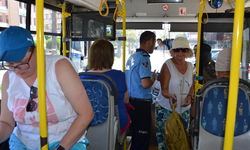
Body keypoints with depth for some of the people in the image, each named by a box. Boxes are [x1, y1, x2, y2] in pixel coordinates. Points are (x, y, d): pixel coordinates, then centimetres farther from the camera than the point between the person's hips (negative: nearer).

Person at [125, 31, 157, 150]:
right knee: (142, 136, 2)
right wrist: (153, 78, -5)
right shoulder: (144, 58, -16)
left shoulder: (132, 57, 12)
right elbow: (145, 84, -23)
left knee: (136, 134, 20)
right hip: (141, 103, -9)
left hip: (132, 100, 9)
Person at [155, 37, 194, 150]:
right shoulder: (167, 65, -10)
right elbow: (164, 89, -14)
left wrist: (189, 96, -9)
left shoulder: (190, 66, 6)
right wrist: (169, 96, -35)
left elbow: (191, 87, 12)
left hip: (184, 110, 5)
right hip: (166, 109, -5)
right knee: (165, 139, 0)